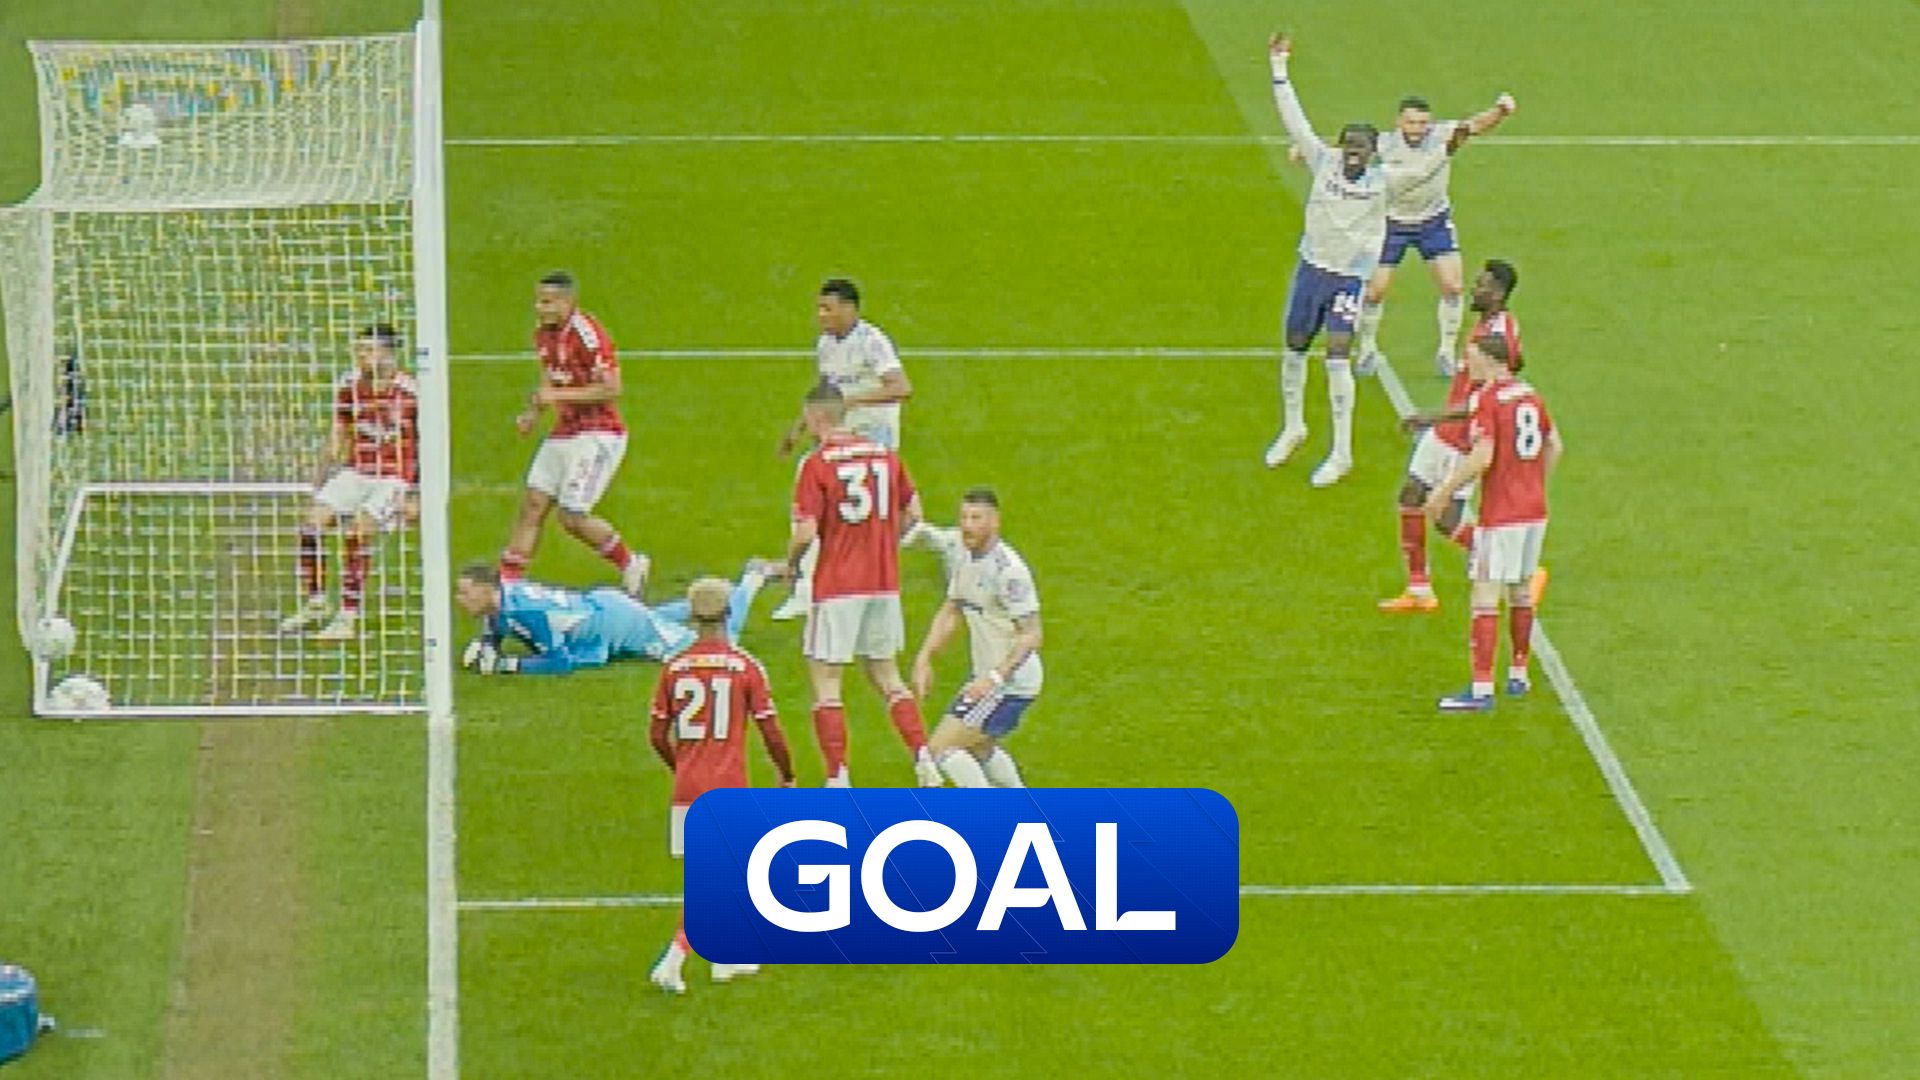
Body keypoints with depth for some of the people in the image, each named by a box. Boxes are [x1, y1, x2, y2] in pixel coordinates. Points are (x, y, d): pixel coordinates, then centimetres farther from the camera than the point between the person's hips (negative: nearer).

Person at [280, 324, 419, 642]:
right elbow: (338, 437, 13)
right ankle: (314, 603, 4)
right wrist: (321, 482, 11)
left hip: (394, 479, -5)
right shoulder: (348, 386, 2)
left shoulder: (410, 393, -13)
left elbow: (427, 448, -6)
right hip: (355, 472, 5)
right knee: (312, 521, -12)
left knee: (357, 532, -25)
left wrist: (417, 497, -10)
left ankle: (348, 617, -19)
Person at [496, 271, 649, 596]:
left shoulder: (588, 334, -19)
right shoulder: (543, 333, 8)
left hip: (597, 435, -8)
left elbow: (611, 389, -21)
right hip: (562, 433, 8)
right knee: (532, 506, 2)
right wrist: (532, 412, 6)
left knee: (572, 517, -9)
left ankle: (631, 565, 13)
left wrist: (558, 396, -22)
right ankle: (506, 583, 3)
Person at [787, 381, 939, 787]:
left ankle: (837, 780, -4)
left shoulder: (816, 464, -12)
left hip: (836, 587, -6)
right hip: (884, 583, 6)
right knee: (887, 676, 17)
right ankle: (924, 760, 6)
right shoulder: (884, 455, 5)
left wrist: (791, 562, 3)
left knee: (825, 681, 2)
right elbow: (912, 513, 11)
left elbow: (806, 533, -16)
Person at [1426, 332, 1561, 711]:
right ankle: (1518, 675, 29)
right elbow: (1554, 446, 18)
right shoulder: (1530, 395, 10)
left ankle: (1481, 689, -13)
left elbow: (1481, 458, -22)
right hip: (1534, 509, 8)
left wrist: (1444, 492, -13)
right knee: (1521, 591, 20)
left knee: (1486, 595, -8)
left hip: (1500, 514, -8)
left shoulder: (1486, 399, -14)